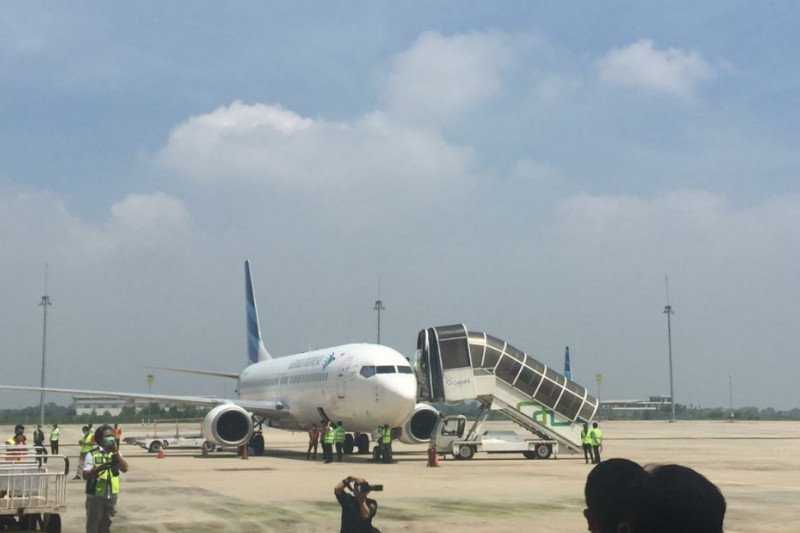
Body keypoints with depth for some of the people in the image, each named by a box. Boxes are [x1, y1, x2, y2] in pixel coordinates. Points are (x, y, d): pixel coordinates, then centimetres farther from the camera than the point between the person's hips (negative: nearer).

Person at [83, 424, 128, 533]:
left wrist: (116, 453, -17)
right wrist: (98, 469, -32)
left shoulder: (115, 453, 6)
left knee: (105, 524, 16)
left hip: (111, 495, 5)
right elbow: (85, 475, -13)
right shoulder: (92, 454, -9)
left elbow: (125, 468, -8)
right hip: (95, 495, -5)